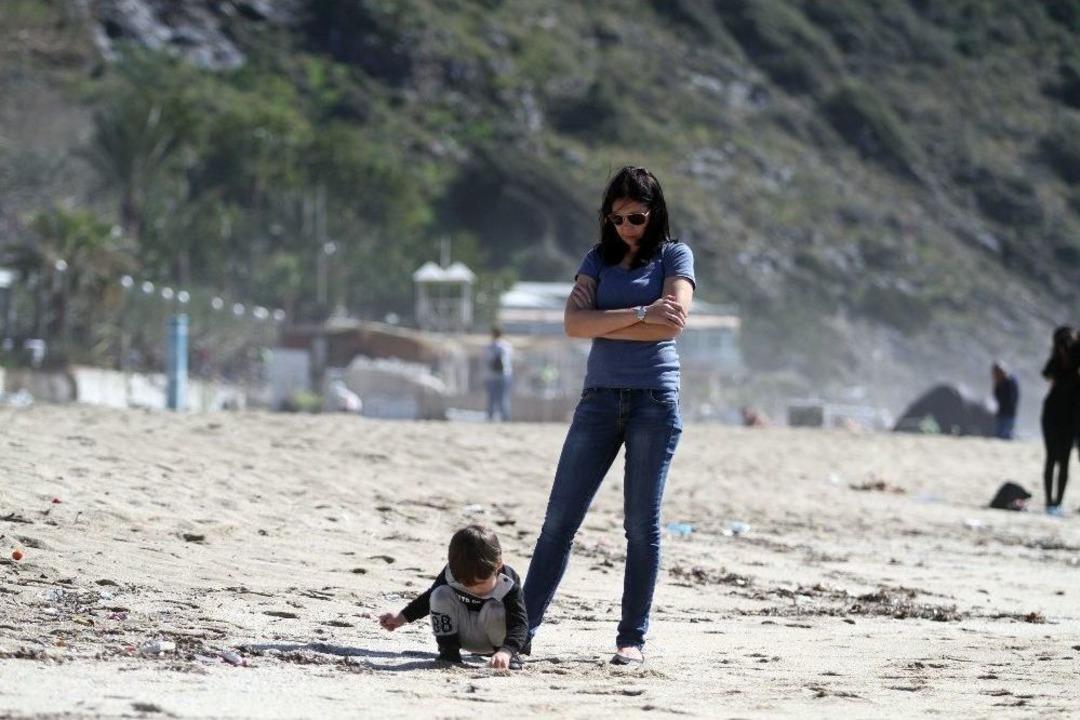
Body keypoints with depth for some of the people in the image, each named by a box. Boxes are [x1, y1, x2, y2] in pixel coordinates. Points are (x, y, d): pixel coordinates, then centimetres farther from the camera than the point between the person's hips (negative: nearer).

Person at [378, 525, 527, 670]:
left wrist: (506, 651, -53)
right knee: (441, 594, -22)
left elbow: (519, 622, -36)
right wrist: (402, 617, 2)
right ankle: (449, 653, -14)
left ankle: (508, 657, -11)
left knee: (494, 609, -35)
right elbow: (430, 596, 2)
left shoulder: (509, 585, -28)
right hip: (462, 636, 3)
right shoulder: (451, 574, -18)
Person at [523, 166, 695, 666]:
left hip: (654, 398, -3)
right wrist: (639, 314, -13)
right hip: (601, 396, 3)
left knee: (642, 524, 0)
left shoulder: (675, 257, 5)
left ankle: (633, 639, 6)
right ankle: (522, 628, 2)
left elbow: (673, 322, -12)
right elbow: (573, 322, -2)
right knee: (560, 517, 0)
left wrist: (604, 324, -6)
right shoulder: (599, 259, 13)